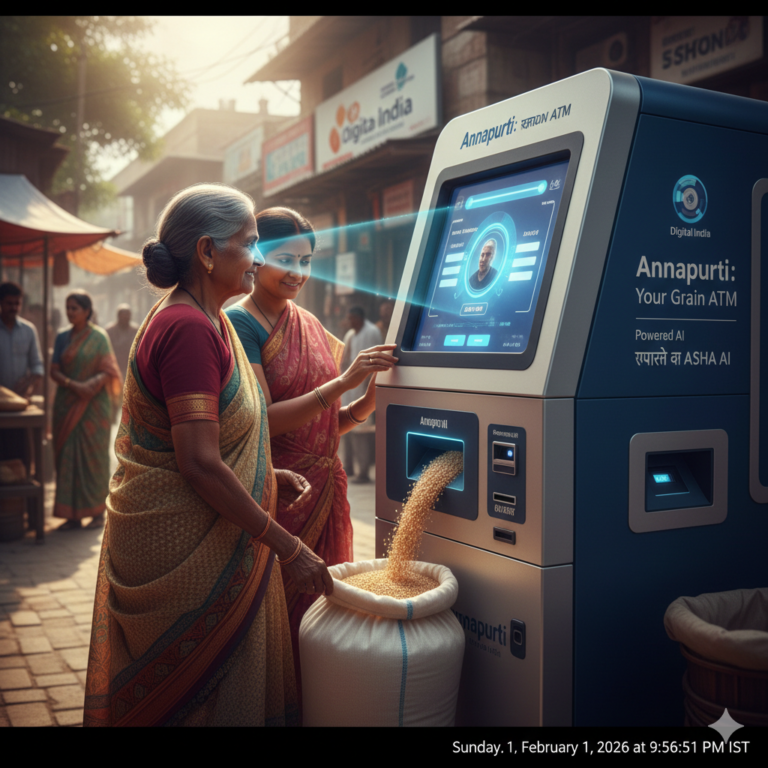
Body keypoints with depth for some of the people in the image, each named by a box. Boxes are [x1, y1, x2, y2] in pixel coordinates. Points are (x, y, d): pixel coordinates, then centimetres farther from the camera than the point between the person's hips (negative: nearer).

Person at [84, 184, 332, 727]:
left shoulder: (203, 322, 13)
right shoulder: (188, 328, -20)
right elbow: (200, 464, -25)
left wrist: (270, 476, 7)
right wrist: (287, 547, -20)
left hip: (210, 536, 10)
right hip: (183, 546, -10)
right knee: (194, 692, 4)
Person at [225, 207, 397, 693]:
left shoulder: (310, 325, 11)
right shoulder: (240, 324, -9)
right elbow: (262, 420, -18)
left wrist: (371, 398, -6)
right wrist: (343, 382, -21)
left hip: (324, 489, 7)